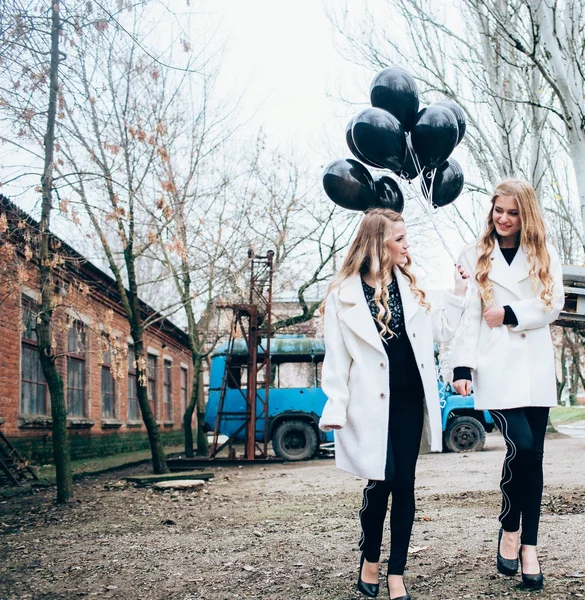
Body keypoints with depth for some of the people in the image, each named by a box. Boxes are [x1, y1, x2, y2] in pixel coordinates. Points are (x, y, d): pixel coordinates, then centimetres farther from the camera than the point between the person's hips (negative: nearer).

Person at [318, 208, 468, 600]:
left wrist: (458, 292, 7)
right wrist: (335, 408, -9)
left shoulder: (410, 285, 9)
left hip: (409, 399, 4)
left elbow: (441, 330, 13)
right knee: (381, 479, -6)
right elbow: (336, 357, -4)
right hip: (371, 402, -4)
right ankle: (370, 559, 20)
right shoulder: (344, 294, -4)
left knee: (404, 483, 4)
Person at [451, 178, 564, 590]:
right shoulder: (475, 257, 7)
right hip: (496, 369, -2)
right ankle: (509, 530, 7)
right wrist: (463, 367, -7)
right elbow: (467, 315, 1)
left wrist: (509, 314, -10)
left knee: (534, 455, 3)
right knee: (522, 446, -16)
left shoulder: (544, 255, 12)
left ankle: (529, 546, 11)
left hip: (535, 369, 2)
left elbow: (553, 304, 1)